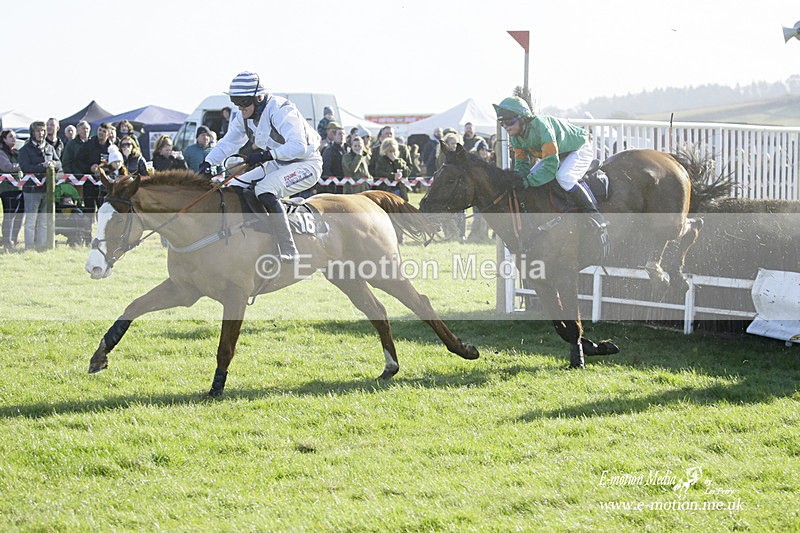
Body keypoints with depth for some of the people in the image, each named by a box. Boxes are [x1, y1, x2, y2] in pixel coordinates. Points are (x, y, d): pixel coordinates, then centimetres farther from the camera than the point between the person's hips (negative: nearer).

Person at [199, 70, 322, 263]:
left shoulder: (281, 111, -26)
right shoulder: (243, 116, 0)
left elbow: (299, 146, -34)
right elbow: (229, 142, 7)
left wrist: (267, 155, -41)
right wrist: (208, 163, -9)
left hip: (306, 164, -9)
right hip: (277, 165, 9)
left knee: (265, 190, -33)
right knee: (235, 188, 1)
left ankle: (288, 251, -33)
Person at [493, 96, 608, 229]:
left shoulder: (540, 125, -39)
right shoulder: (515, 136, -11)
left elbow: (551, 164, -41)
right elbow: (521, 163, -4)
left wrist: (528, 181, -42)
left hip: (580, 149, -9)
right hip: (558, 156, 9)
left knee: (563, 177, -32)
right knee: (532, 175, 1)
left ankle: (594, 215, -21)